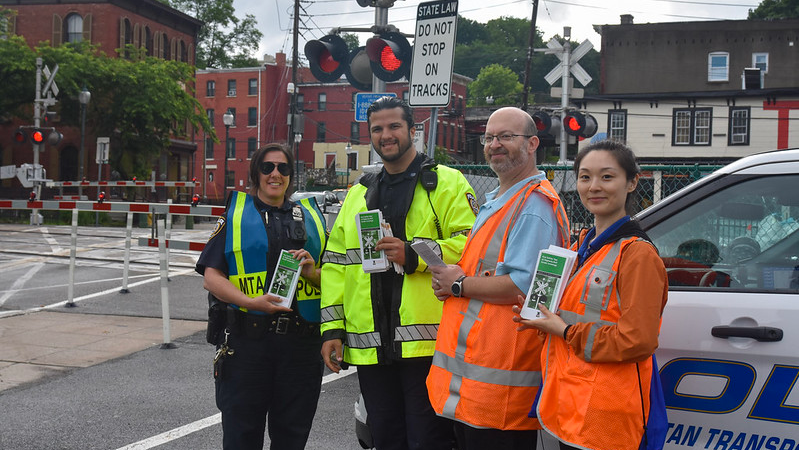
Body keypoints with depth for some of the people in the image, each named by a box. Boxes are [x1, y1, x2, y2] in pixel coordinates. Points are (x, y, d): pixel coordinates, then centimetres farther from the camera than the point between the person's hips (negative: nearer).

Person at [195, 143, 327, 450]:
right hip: (245, 341, -2)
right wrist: (251, 302, -16)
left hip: (301, 343, 2)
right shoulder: (235, 214, 8)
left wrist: (313, 272, -8)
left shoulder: (310, 216, 15)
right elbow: (211, 277, -1)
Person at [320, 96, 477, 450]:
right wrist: (333, 328, 9)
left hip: (427, 341, -5)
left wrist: (414, 255, -20)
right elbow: (336, 264, 16)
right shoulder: (358, 195, 19)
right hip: (370, 347, 6)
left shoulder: (446, 183, 2)